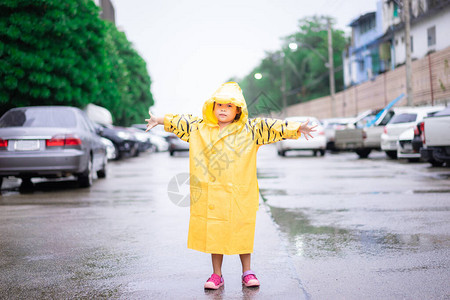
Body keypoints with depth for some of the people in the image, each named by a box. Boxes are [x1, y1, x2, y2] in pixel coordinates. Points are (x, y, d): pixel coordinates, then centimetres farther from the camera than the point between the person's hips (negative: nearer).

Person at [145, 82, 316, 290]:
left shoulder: (250, 130, 1)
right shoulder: (199, 128, 7)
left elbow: (274, 128, -2)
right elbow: (180, 122, 18)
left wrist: (297, 128, -9)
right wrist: (160, 120, 19)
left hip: (240, 194, -1)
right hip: (211, 193, 2)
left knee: (242, 232, 7)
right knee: (214, 233, 7)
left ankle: (247, 272, 22)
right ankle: (217, 275, 19)